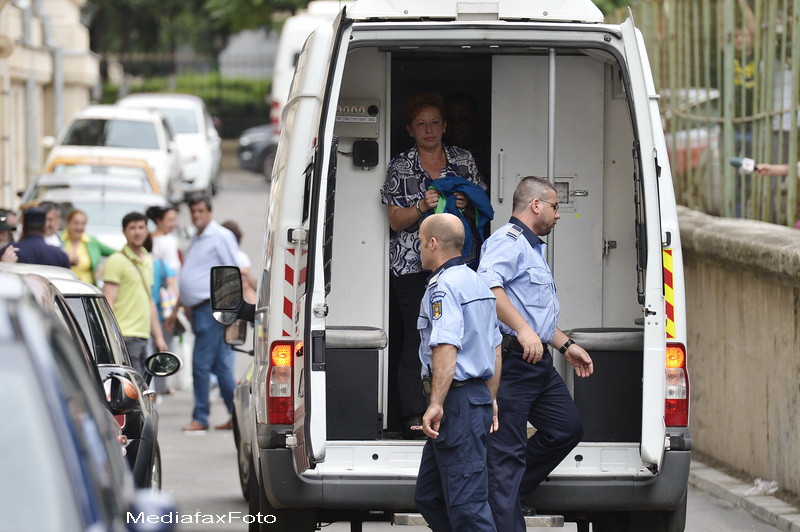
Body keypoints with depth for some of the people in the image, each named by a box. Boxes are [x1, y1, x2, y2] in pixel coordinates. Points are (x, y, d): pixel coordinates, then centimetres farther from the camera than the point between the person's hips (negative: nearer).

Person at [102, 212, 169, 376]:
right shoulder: (116, 261, -6)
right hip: (125, 337, -8)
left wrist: (158, 336, 23)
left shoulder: (147, 261, 19)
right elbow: (108, 303, -11)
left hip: (143, 338, 8)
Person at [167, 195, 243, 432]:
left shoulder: (220, 236, -7)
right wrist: (177, 309, 28)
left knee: (201, 364, -8)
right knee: (221, 366, 8)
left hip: (212, 306, -9)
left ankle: (200, 418, -3)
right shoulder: (196, 239, 21)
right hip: (198, 310, 9)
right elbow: (188, 280, 28)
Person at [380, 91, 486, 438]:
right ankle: (413, 416, -8)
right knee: (416, 335, -9)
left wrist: (466, 205, -6)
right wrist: (422, 207, -18)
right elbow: (396, 221, 0)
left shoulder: (464, 161, 11)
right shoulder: (400, 167, 4)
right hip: (412, 264, -2)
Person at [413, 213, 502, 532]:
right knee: (428, 496, 15)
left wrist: (436, 404, -27)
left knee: (466, 502, -10)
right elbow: (495, 348, 24)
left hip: (458, 399, -10)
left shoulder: (443, 285, -13)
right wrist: (490, 400, 29)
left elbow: (447, 348, -25)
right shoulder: (476, 283, 19)